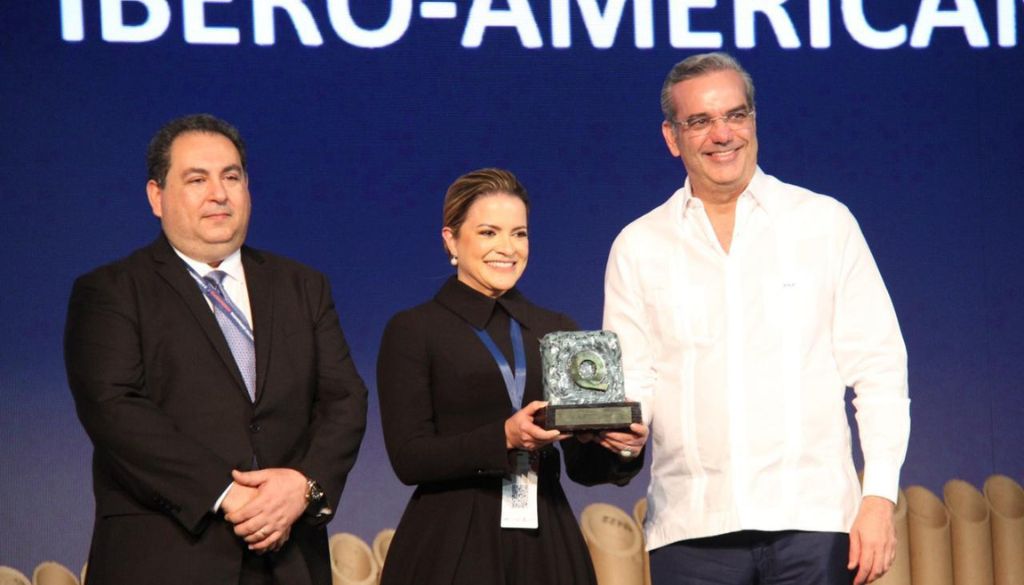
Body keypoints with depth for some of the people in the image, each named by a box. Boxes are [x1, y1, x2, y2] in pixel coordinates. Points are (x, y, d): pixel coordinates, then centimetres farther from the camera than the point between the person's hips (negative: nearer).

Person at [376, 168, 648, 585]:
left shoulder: (558, 331, 12)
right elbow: (408, 458, -9)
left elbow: (582, 466, 10)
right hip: (452, 548, -4)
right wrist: (504, 438, -22)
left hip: (545, 546, 4)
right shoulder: (413, 331, 0)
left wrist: (620, 449, -11)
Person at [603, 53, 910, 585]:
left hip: (813, 520, -1)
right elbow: (632, 380, 11)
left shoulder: (825, 222, 8)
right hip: (691, 528, 1)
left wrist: (880, 495, -3)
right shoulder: (639, 246, 11)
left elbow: (877, 367, 6)